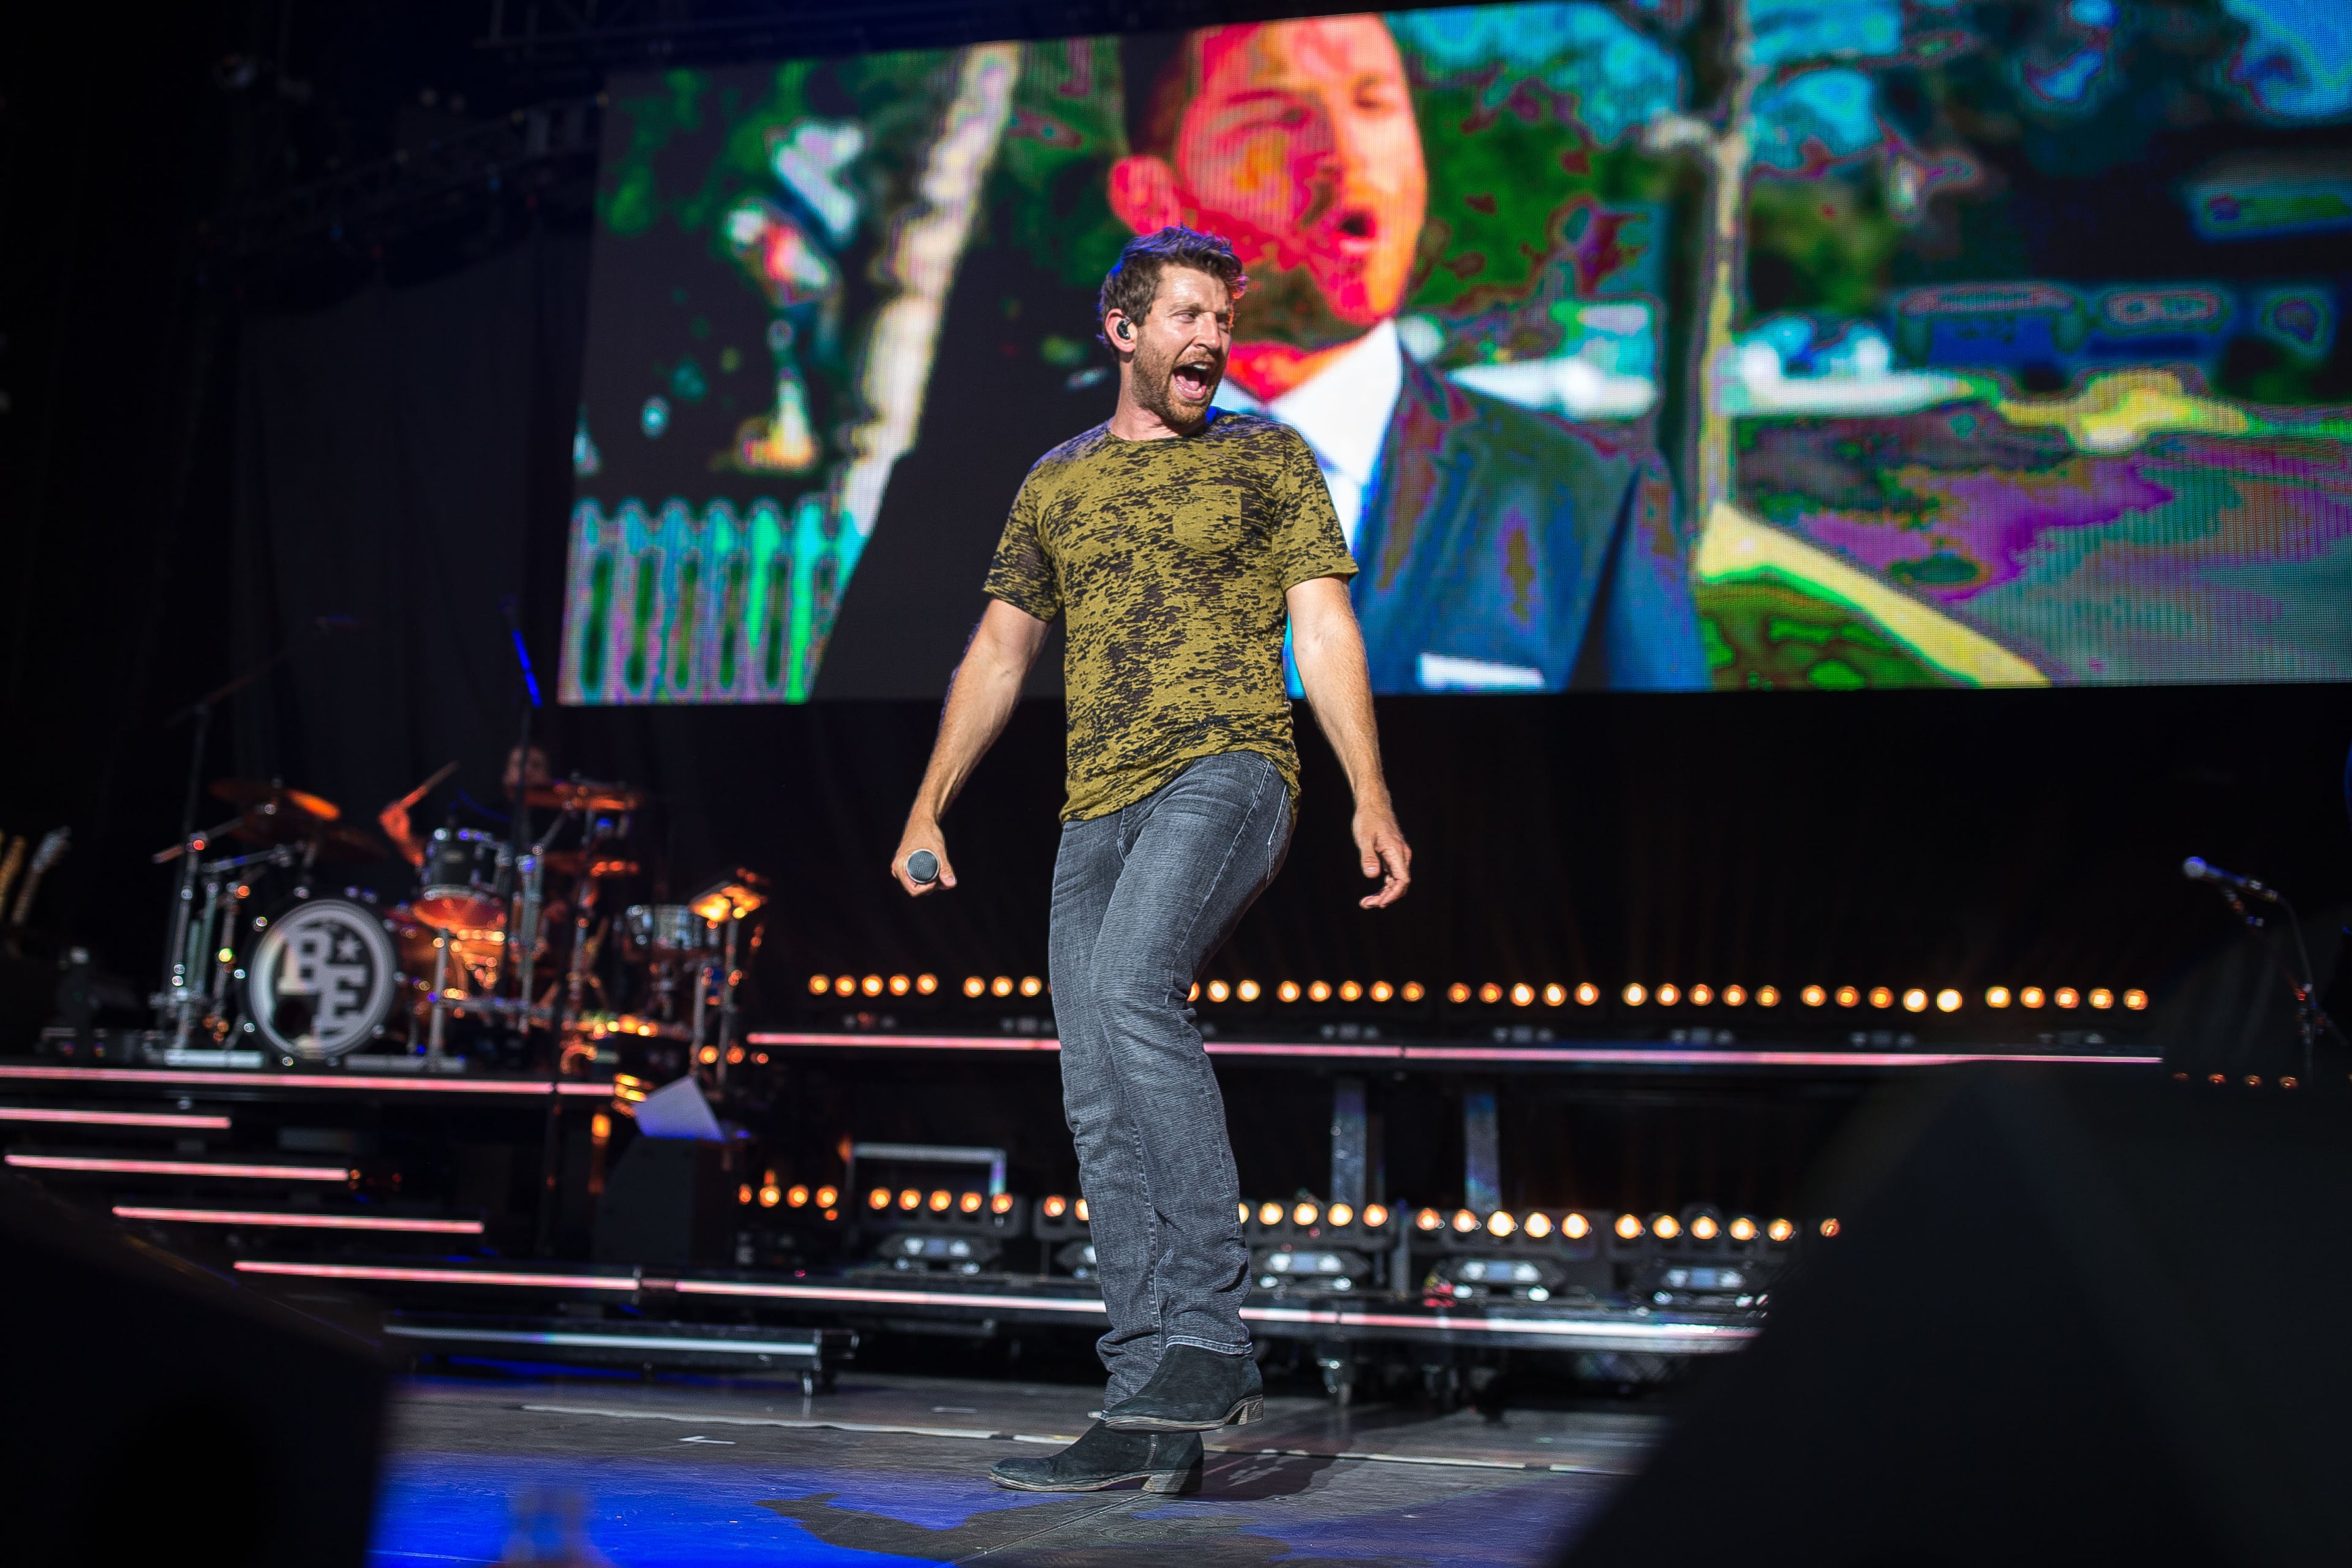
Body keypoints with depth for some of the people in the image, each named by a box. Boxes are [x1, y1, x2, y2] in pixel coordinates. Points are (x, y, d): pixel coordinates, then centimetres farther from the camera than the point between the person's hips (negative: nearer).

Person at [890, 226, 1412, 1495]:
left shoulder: (1268, 460, 10)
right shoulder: (1056, 483, 20)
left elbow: (1324, 631, 3)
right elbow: (997, 654, 21)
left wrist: (1371, 796, -9)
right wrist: (928, 808, 12)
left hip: (1226, 771, -5)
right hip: (1095, 814, 5)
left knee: (1131, 990, -31)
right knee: (1101, 1112, -2)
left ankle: (1207, 1336, -27)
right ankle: (1152, 1423, 2)